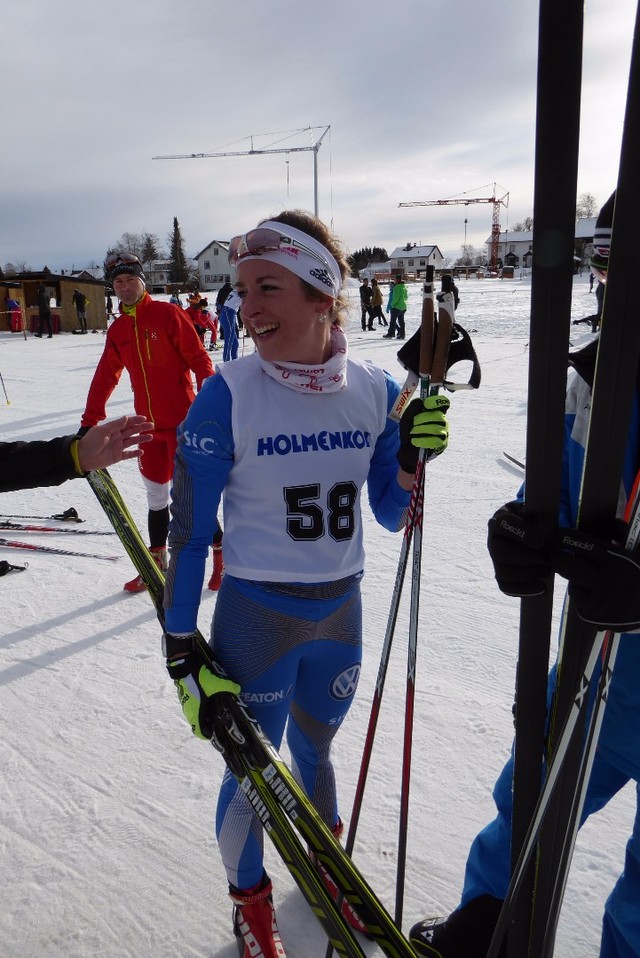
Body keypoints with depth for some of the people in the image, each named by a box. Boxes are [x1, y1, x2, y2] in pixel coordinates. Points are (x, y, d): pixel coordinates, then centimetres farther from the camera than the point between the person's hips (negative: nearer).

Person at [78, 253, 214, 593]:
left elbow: (199, 358, -10)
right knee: (155, 495, 14)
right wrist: (89, 421, 14)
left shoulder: (168, 314, -6)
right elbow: (105, 377, 16)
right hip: (148, 425, 6)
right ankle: (158, 562, 28)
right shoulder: (117, 330, 11)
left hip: (182, 421, -6)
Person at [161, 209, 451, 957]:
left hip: (340, 613, 3)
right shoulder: (227, 397, -18)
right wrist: (181, 652, -9)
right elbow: (189, 532, -11)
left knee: (313, 754, 26)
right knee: (252, 778, 14)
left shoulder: (376, 391, -8)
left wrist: (411, 458, -16)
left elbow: (388, 515, 2)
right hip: (253, 619, -3)